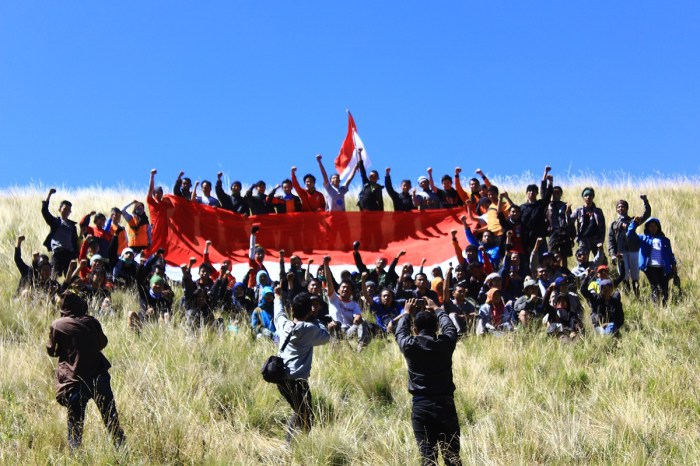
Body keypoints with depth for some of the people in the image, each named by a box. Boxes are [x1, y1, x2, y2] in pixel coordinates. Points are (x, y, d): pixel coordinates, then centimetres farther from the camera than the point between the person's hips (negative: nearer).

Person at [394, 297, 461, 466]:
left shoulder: (410, 345, -5)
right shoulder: (445, 343, -3)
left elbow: (400, 333, 18)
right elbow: (450, 327, 20)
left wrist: (407, 313, 33)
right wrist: (437, 310, 36)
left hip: (421, 406, -1)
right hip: (445, 404, 1)